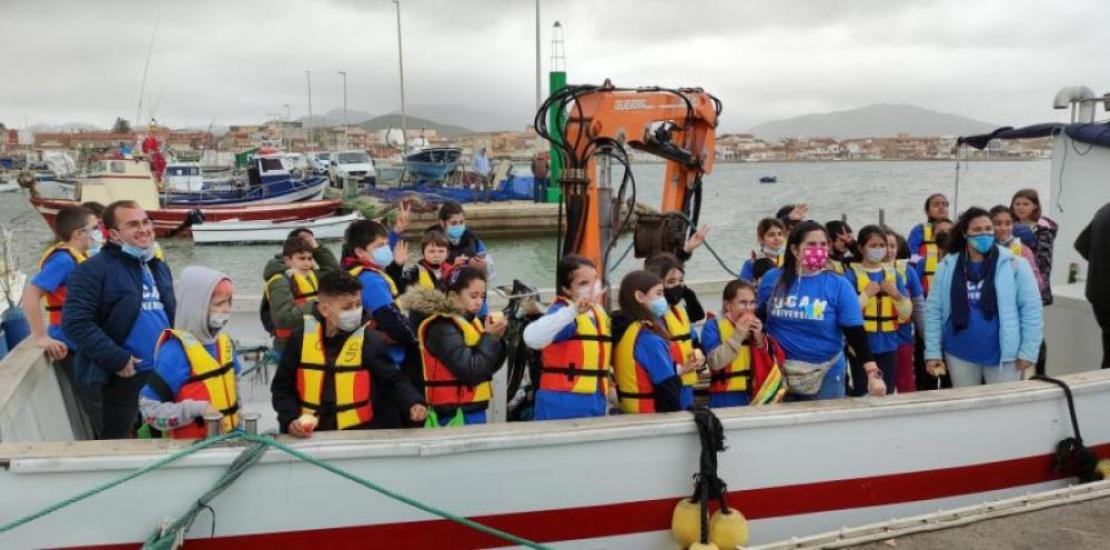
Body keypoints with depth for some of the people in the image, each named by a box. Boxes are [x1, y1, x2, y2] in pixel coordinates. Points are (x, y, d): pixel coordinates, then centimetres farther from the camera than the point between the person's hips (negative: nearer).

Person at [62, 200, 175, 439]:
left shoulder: (159, 267, 13)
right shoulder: (94, 269, -12)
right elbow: (75, 322, -21)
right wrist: (117, 359, -21)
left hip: (162, 376, 7)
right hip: (116, 381, -7)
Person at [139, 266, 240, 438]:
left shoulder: (224, 342, 4)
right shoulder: (176, 350, -17)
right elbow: (150, 409, -17)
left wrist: (237, 428, 13)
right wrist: (196, 409, -25)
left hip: (228, 439, 7)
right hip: (192, 445, -7)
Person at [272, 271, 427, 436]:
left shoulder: (371, 340, -6)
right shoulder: (301, 338, 0)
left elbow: (394, 381, 0)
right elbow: (283, 388, 8)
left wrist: (413, 403, -17)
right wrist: (290, 420, -6)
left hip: (361, 433, -1)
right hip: (311, 435, 1)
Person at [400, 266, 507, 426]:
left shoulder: (469, 320, 9)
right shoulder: (442, 328, -16)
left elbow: (488, 367, 13)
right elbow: (471, 372, -23)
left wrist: (496, 338, -2)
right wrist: (490, 337, -14)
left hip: (474, 410, 8)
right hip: (456, 415, -8)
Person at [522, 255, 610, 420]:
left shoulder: (600, 313, 13)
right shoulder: (564, 312, -14)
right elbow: (532, 338, -35)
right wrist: (573, 310, -41)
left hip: (596, 403, 8)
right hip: (563, 405, -8)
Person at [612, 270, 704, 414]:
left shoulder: (624, 330, 6)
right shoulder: (649, 339, -21)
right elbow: (668, 388, -20)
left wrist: (679, 369, 10)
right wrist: (678, 417, -9)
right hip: (652, 415, -9)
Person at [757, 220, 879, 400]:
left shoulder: (839, 285, -7)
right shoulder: (772, 279, -2)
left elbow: (856, 333, -9)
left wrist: (873, 373, -18)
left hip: (826, 376, -1)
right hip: (778, 372, 1)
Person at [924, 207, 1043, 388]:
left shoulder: (1014, 265, -5)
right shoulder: (947, 267, 1)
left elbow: (1031, 308, -4)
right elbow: (933, 311, 2)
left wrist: (1028, 350, -7)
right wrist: (933, 351, -1)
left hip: (1003, 353, -1)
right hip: (960, 354, 2)